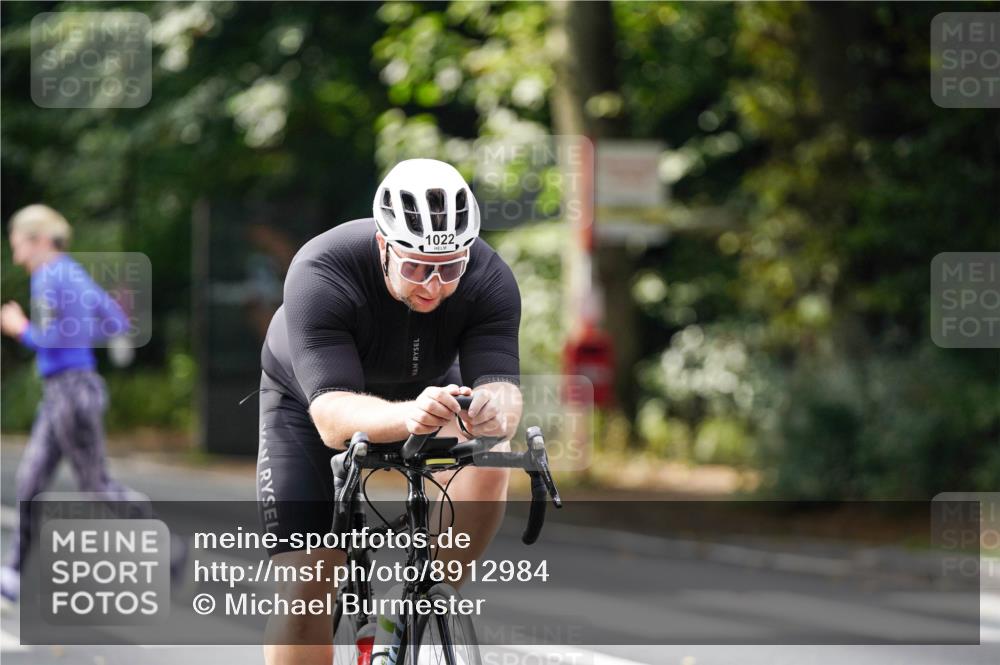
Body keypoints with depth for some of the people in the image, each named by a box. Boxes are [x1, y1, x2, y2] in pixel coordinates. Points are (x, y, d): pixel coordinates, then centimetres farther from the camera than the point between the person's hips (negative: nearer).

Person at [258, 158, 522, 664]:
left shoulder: (489, 280, -29)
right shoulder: (320, 276, -38)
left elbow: (501, 385, -37)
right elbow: (332, 417, -47)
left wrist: (495, 410, -62)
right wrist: (407, 417, -67)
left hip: (425, 390, 2)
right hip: (308, 401, -2)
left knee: (488, 461, -30)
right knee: (305, 590, -13)